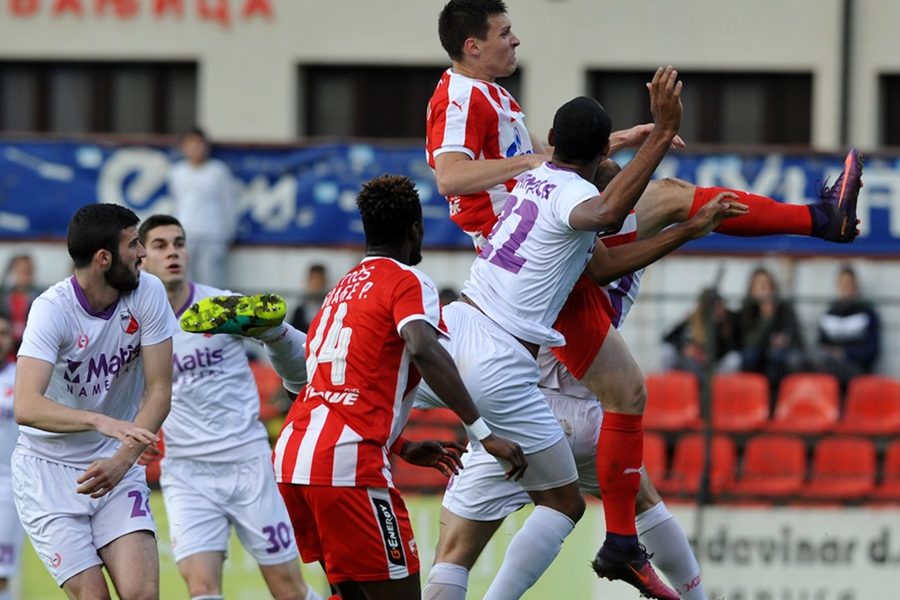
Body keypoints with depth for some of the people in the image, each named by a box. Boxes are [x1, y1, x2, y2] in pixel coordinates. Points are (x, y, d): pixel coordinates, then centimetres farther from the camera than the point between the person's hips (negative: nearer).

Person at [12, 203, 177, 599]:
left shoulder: (148, 293, -8)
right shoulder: (52, 309, -19)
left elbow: (159, 390, -8)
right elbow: (26, 407, -31)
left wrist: (123, 459, -24)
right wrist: (100, 421, -47)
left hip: (118, 467, 3)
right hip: (48, 472, -3)